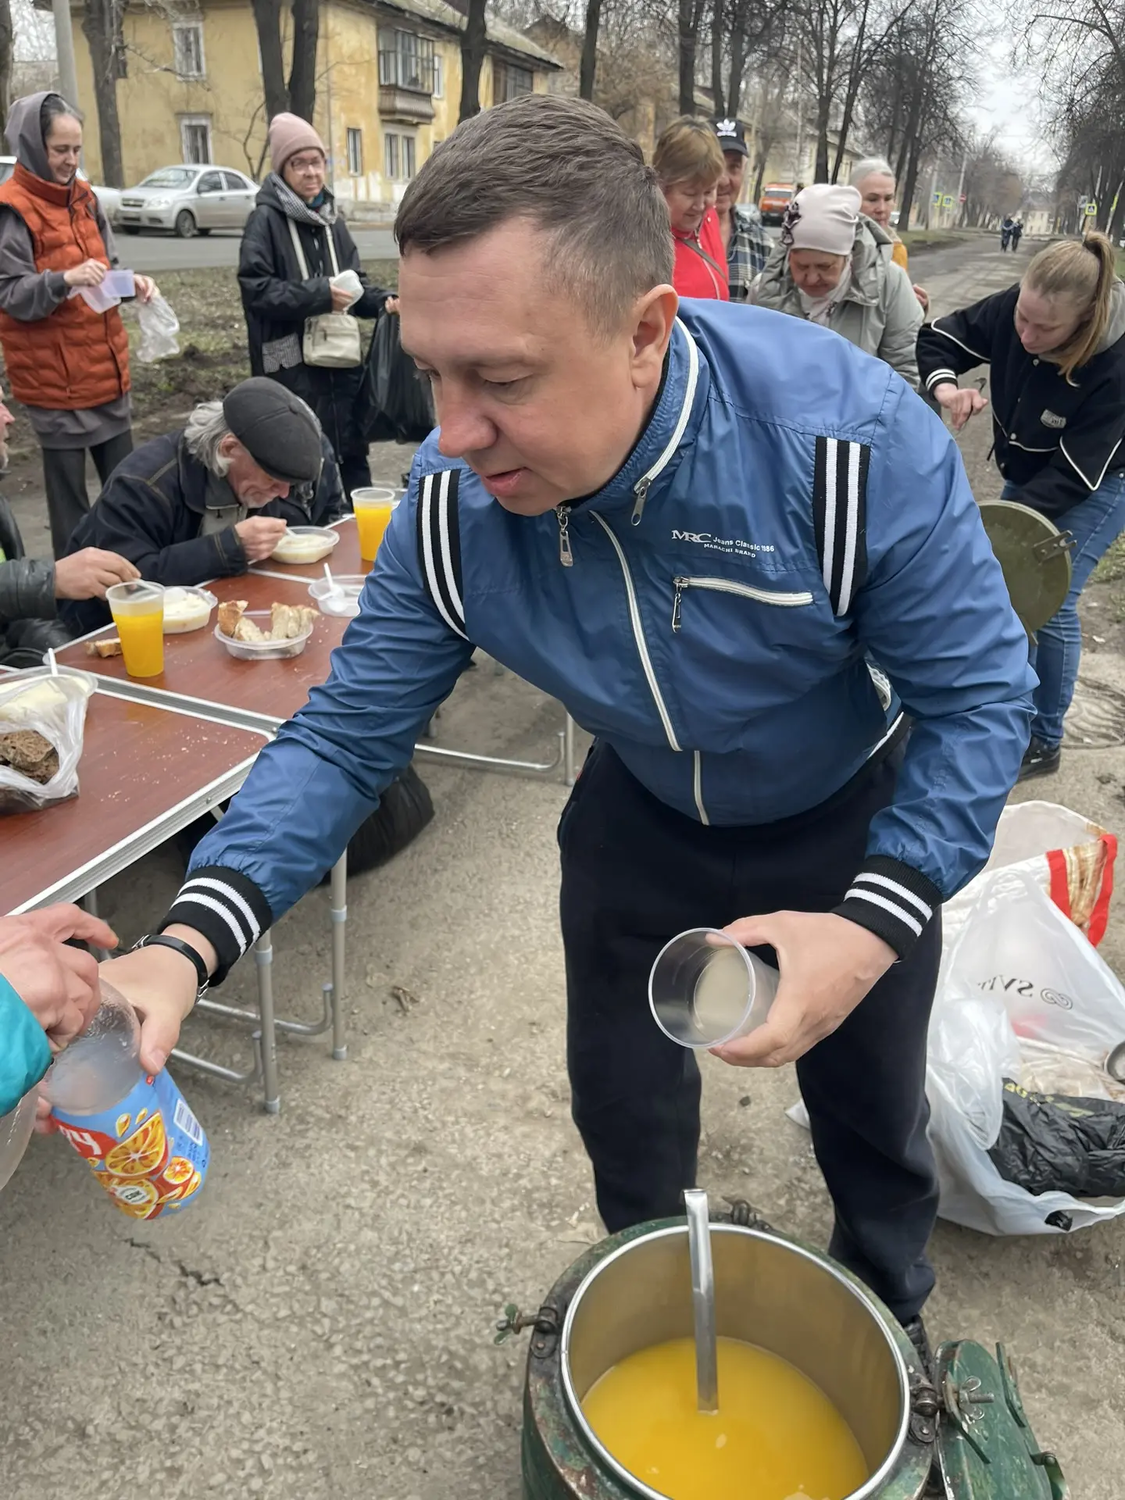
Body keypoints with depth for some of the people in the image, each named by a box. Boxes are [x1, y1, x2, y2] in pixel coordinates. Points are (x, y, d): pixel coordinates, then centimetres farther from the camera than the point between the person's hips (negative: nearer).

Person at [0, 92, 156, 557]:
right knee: (69, 491, 1)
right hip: (54, 375, -7)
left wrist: (130, 282, -5)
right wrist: (65, 279, -31)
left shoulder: (83, 197, 10)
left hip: (106, 368, 7)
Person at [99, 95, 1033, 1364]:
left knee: (872, 1113, 21)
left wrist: (875, 921, -36)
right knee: (622, 1108, 19)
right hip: (642, 819, 2)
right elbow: (350, 730, -20)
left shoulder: (853, 438, -36)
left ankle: (887, 1319, 57)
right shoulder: (455, 496, -26)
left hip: (852, 824, -1)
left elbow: (979, 693, -24)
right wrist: (188, 949, -31)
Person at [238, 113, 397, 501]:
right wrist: (318, 294, -21)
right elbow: (256, 288, -15)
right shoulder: (266, 220, -7)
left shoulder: (331, 218, 13)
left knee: (351, 451, 12)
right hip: (292, 365, -6)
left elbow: (355, 279, 17)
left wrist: (383, 301, -3)